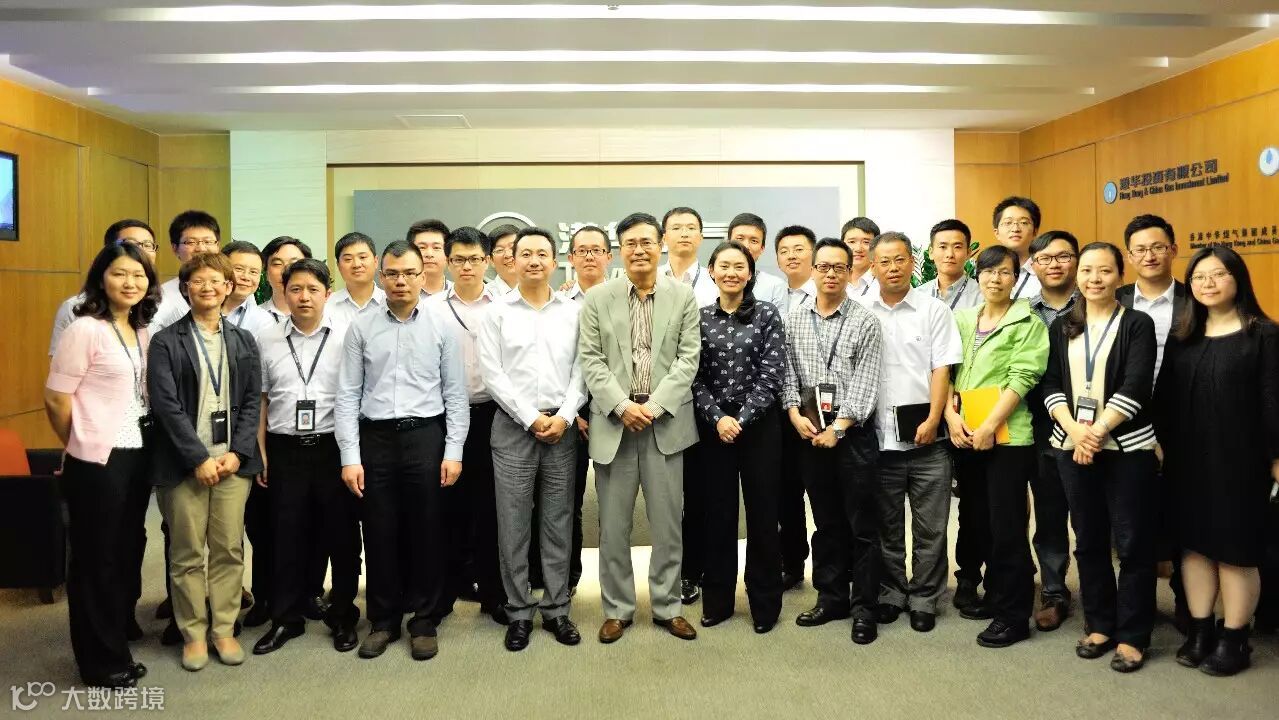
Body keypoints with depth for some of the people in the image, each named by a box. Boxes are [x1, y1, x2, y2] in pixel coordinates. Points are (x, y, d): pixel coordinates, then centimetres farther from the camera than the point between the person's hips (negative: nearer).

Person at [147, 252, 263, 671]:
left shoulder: (243, 342, 11)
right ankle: (193, 633, 18)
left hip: (233, 460, 3)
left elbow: (251, 402, 6)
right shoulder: (166, 342, 0)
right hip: (184, 462, -2)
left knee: (229, 550, 6)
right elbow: (166, 405, -7)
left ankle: (223, 629, 19)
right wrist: (199, 458, -13)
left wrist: (237, 453, -6)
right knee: (187, 553, 5)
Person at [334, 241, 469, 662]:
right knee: (379, 532, 8)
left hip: (425, 437, -1)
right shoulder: (361, 329, 3)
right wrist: (350, 456, -4)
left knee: (425, 532, 6)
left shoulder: (441, 328, 2)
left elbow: (455, 394, 2)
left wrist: (454, 451, -4)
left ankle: (424, 621, 21)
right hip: (375, 438, 1)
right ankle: (383, 620, 24)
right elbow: (347, 395, 2)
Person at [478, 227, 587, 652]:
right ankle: (519, 613, 14)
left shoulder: (573, 312, 7)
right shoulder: (497, 313, 3)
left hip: (562, 428, 2)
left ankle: (556, 609, 18)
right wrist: (532, 418, -10)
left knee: (558, 523, 8)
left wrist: (564, 417, -10)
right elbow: (493, 375, -4)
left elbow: (580, 370, 3)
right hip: (514, 427, -1)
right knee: (514, 526, 3)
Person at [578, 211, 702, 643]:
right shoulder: (597, 299, 5)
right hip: (613, 422, 0)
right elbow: (590, 361, 0)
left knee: (668, 523, 7)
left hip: (666, 423, 0)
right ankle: (617, 609, 21)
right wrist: (622, 405, -13)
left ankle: (667, 606, 22)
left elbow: (688, 359, -1)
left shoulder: (683, 296, 5)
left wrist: (655, 405, -12)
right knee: (613, 524, 7)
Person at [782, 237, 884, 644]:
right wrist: (795, 414, -8)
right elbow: (786, 373, 7)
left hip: (853, 431, -3)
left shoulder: (865, 322, -3)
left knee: (862, 524, 2)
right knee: (826, 521, 13)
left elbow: (864, 383, -9)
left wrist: (838, 428, -15)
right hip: (809, 430, 3)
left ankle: (864, 607, 12)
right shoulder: (794, 320, 8)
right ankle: (831, 598, 24)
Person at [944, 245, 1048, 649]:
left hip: (1007, 436, -5)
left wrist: (989, 425, -18)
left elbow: (1022, 378, -11)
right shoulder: (961, 320, 14)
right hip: (964, 436, 5)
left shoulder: (1028, 323, -1)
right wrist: (951, 415, -7)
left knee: (1006, 527, -2)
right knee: (976, 522, 13)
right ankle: (994, 594, 30)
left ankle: (1013, 614, 9)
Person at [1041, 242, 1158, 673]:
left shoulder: (1137, 325, -1)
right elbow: (1051, 383, 3)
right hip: (1072, 447, 4)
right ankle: (1099, 624, 24)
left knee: (1133, 543, 1)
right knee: (1089, 541, 11)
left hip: (1126, 447, -4)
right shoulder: (1062, 328, 10)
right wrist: (1075, 430, -12)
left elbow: (1135, 388, -12)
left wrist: (1097, 432, -17)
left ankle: (1132, 635, 12)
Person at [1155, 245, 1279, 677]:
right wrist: (1161, 444, 3)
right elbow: (1165, 398, 10)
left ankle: (1233, 640, 15)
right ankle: (1200, 631, 20)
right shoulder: (1182, 338, 9)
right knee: (1195, 543, 9)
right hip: (1188, 460, 5)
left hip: (1240, 460, -4)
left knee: (1235, 548, 3)